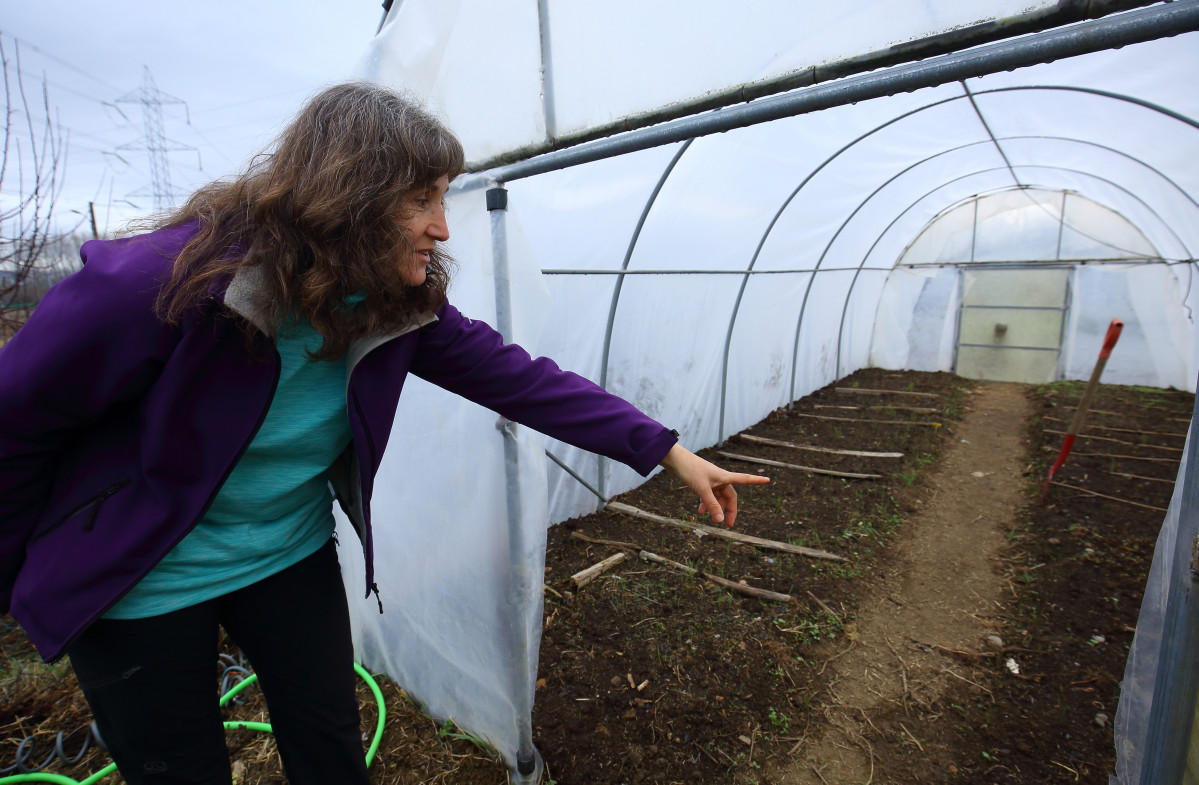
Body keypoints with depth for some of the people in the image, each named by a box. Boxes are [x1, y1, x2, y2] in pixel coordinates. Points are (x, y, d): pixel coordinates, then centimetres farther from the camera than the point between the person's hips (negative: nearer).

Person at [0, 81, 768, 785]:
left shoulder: (401, 304, -15)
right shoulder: (164, 283, -30)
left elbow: (518, 376, -15)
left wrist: (667, 449, -15)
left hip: (293, 558, 4)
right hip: (144, 583, -3)